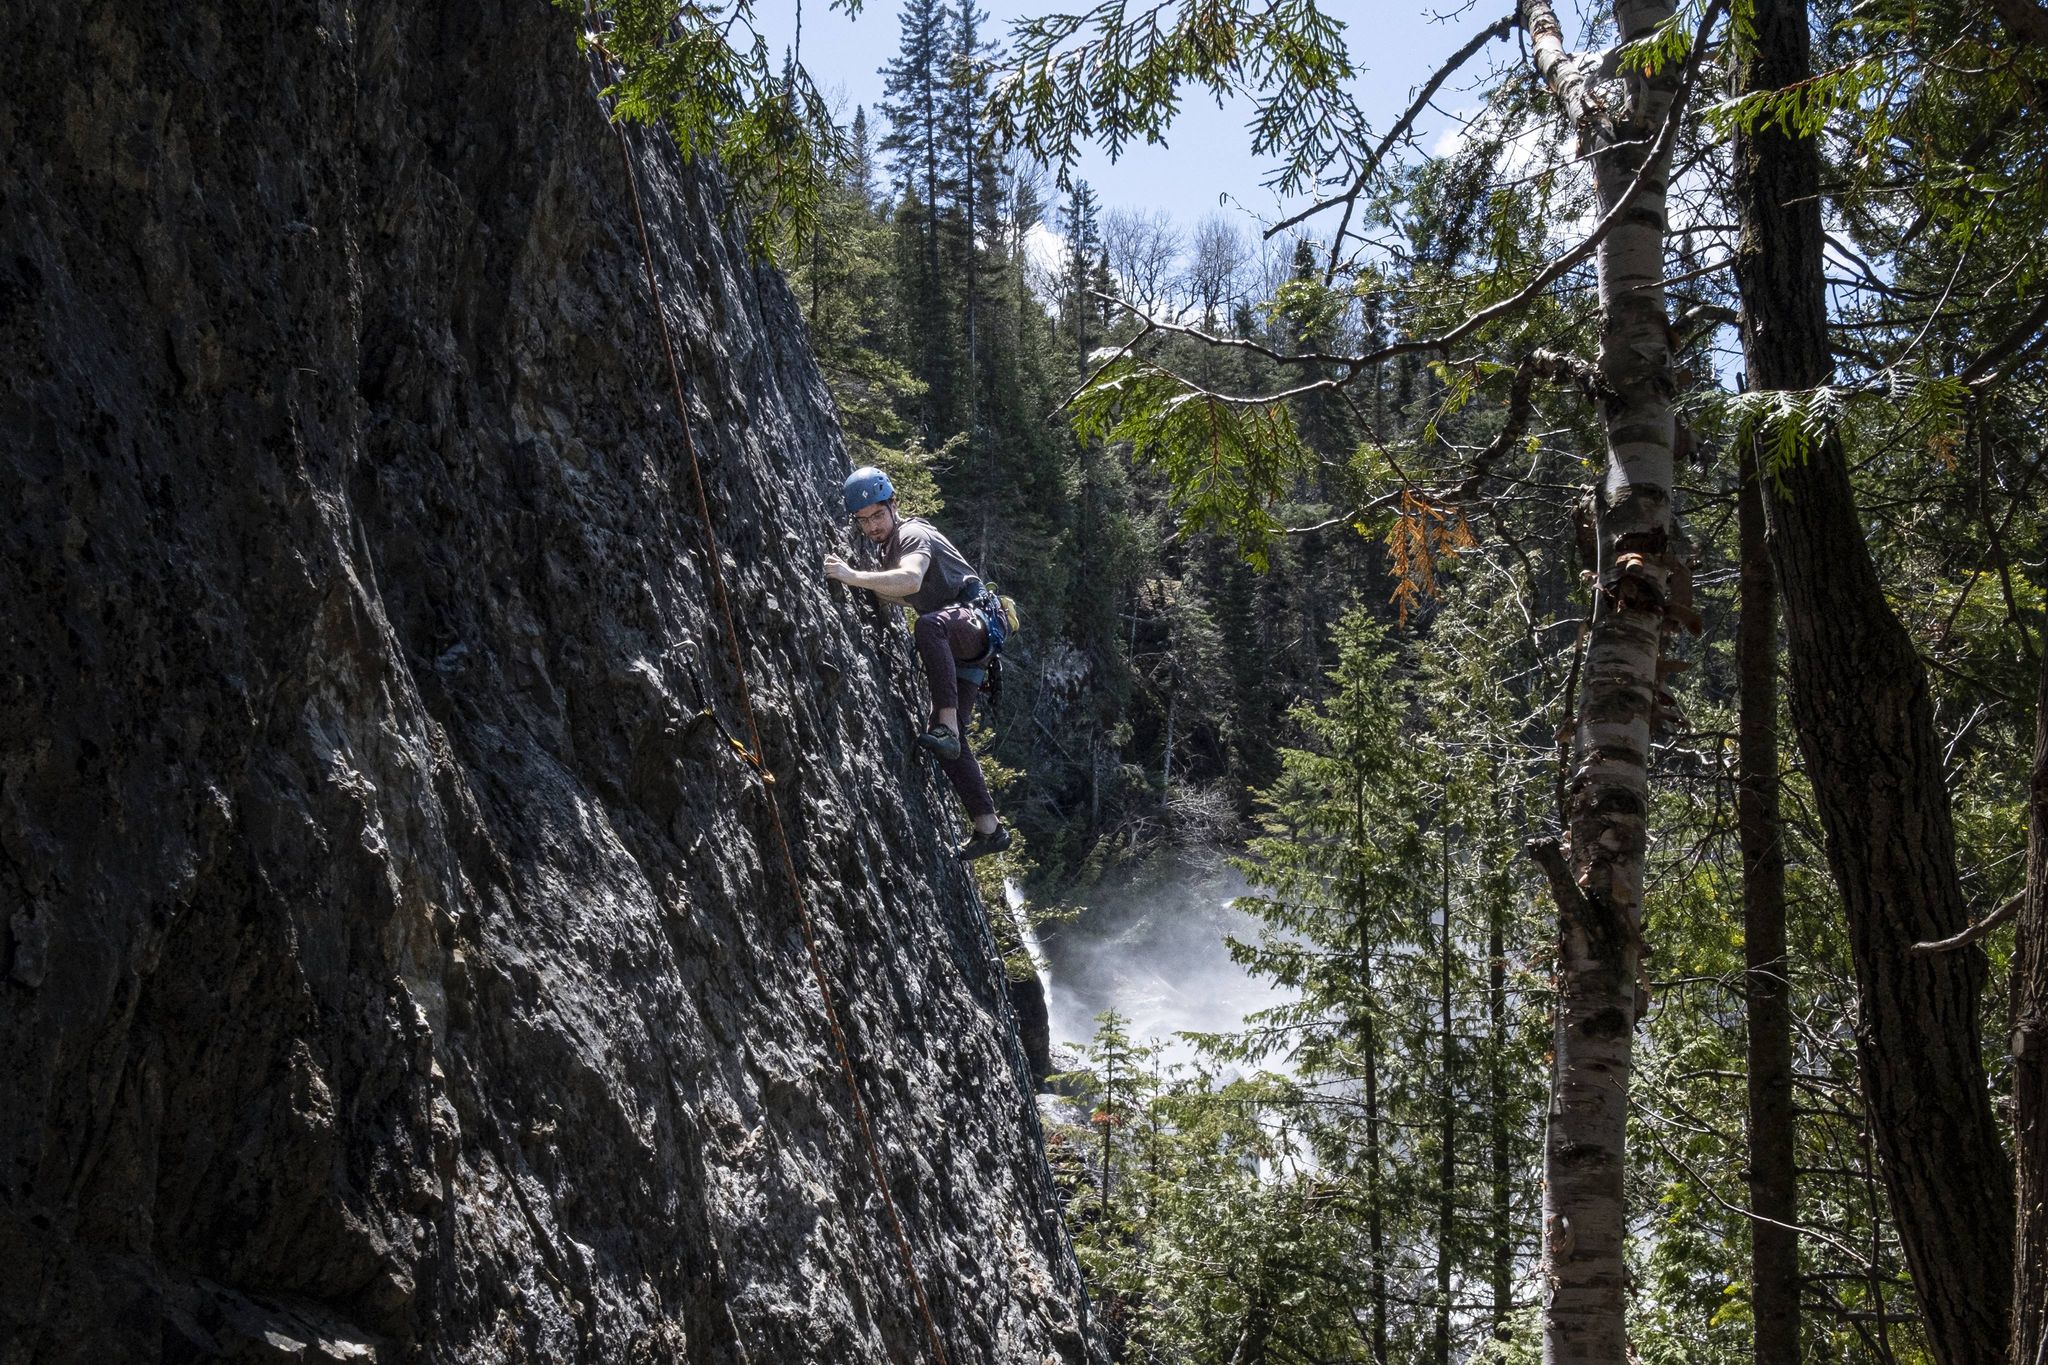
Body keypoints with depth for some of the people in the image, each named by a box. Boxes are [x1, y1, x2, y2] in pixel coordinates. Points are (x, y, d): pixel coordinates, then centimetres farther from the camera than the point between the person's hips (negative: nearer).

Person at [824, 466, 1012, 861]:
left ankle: (947, 727, -45)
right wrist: (864, 588, 18)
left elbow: (911, 581, -33)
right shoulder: (890, 545, 19)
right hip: (956, 647, 10)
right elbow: (904, 598, 34)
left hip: (974, 623, -10)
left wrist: (854, 576, -41)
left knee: (930, 625, -43)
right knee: (948, 745, 2)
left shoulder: (912, 535, -11)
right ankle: (989, 828, 6)